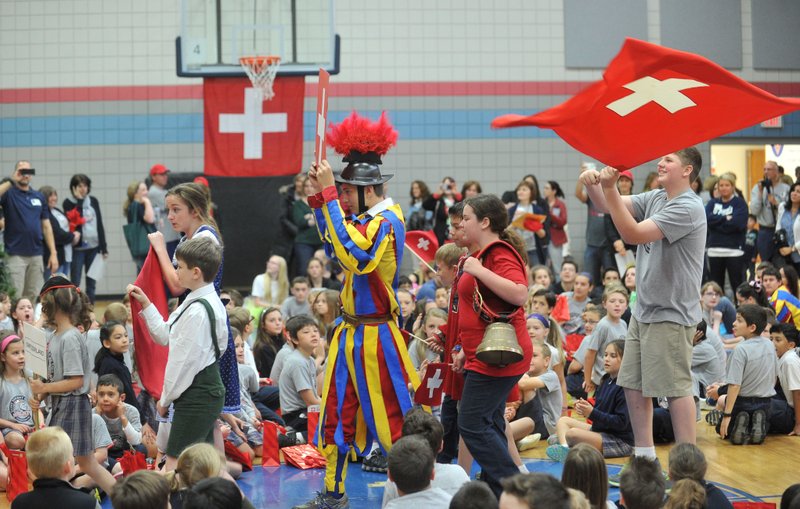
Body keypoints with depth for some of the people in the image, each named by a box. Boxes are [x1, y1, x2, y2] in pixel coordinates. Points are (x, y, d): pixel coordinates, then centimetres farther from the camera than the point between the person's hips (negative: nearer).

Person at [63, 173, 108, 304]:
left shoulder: (93, 201, 10)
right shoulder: (68, 203, -2)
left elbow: (100, 224, 11)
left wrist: (103, 247, 8)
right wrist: (79, 200, -14)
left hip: (93, 246, 4)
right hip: (77, 248, -4)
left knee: (91, 283, 7)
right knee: (75, 283, -3)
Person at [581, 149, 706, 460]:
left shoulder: (688, 207, -17)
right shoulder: (655, 199, 10)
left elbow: (633, 233, -24)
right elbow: (608, 206, 9)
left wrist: (609, 187, -28)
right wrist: (593, 185, -12)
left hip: (671, 314, -9)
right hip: (643, 310, 9)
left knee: (676, 387, -4)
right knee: (634, 385, 12)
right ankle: (645, 457, 22)